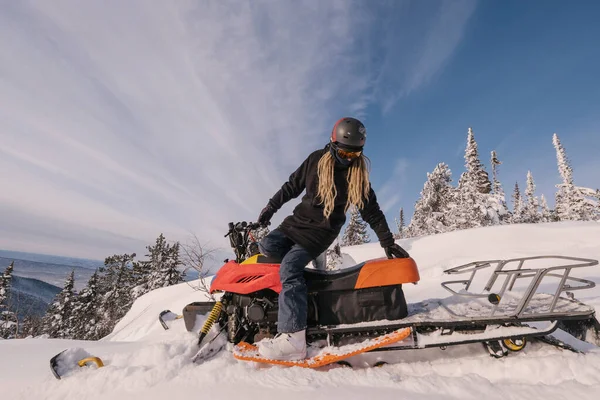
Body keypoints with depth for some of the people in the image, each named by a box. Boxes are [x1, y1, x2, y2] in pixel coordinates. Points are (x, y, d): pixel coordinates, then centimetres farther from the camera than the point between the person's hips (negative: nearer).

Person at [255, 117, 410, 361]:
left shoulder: (358, 176, -4)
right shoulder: (316, 160, 1)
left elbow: (371, 210, 1)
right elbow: (292, 185, 11)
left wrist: (387, 241, -1)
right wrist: (271, 207, 9)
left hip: (321, 231, -5)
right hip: (297, 220, 5)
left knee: (290, 268, -25)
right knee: (266, 246, -13)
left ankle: (292, 338, -28)